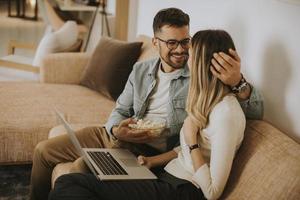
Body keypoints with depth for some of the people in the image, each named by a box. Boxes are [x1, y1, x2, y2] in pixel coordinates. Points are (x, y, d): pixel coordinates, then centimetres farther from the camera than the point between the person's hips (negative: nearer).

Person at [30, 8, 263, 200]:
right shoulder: (141, 70, 7)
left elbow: (256, 111, -16)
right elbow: (120, 110, 13)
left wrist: (238, 83, -39)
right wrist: (117, 130, -13)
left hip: (151, 151, -6)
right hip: (117, 136, 6)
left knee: (83, 166, -28)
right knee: (44, 150, 3)